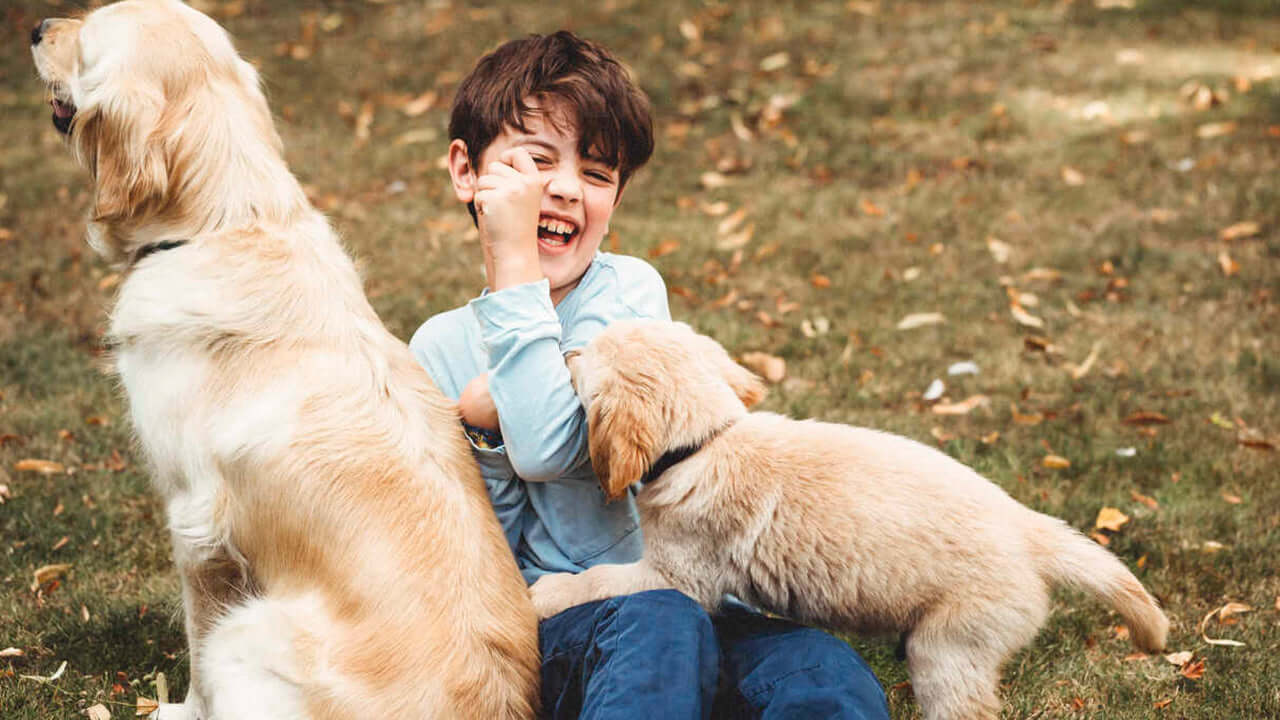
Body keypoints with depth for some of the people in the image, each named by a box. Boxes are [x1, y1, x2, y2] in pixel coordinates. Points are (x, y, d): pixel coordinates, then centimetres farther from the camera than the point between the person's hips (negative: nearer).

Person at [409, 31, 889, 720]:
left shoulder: (629, 291, -1)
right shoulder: (438, 347, 8)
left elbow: (550, 450, -20)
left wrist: (516, 264, -16)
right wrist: (482, 428, -11)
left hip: (686, 590, 0)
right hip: (546, 621, 0)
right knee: (661, 624, -36)